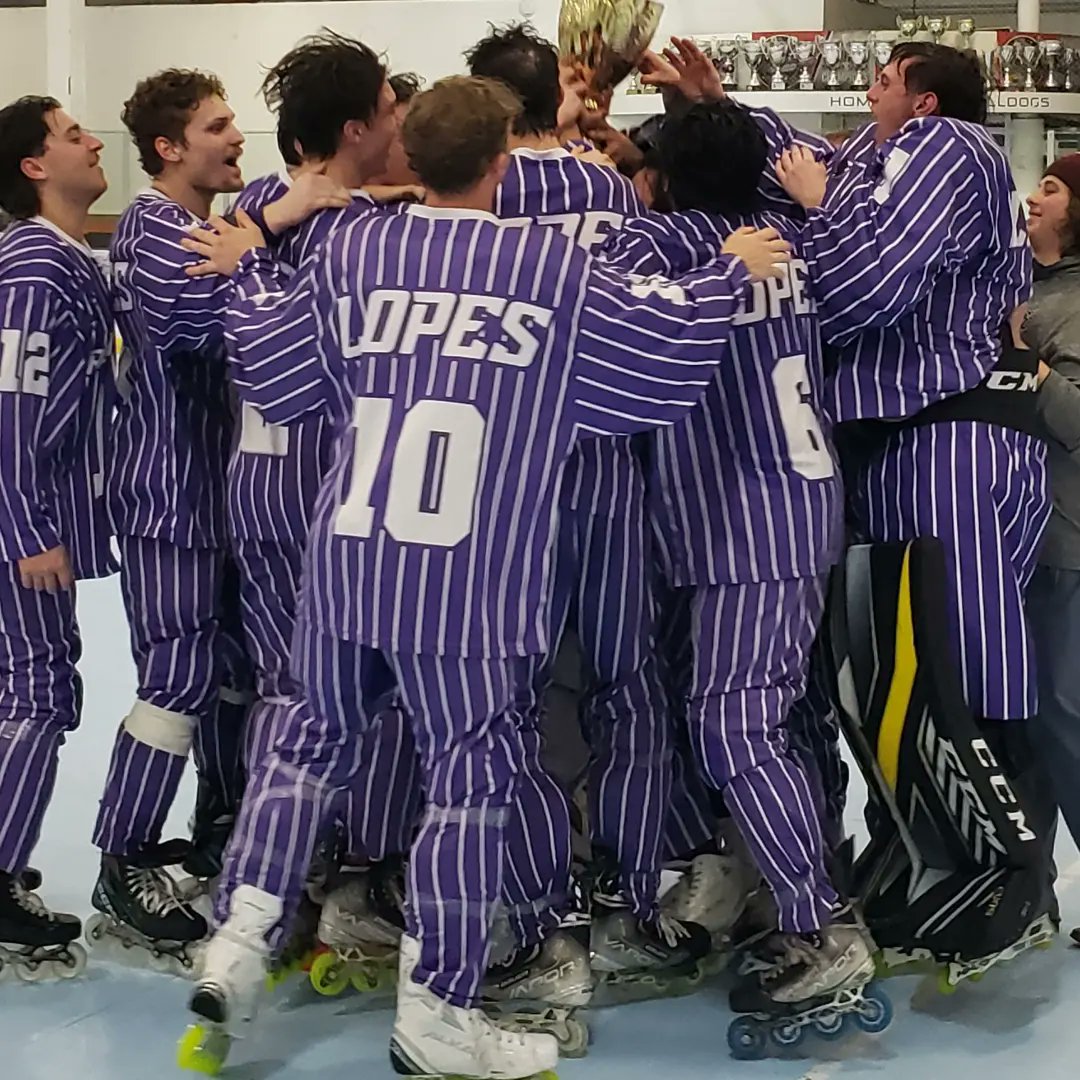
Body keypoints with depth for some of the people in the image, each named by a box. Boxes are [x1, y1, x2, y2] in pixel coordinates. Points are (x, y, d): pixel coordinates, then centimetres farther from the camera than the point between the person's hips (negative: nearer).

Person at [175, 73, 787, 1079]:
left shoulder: (350, 250, 6)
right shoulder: (553, 264, -1)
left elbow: (273, 377, 12)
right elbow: (668, 342, 6)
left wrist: (250, 268, 27)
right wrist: (732, 270, 23)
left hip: (345, 561, 4)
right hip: (471, 578, -4)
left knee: (313, 744, 19)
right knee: (472, 778, 5)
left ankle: (241, 937, 17)